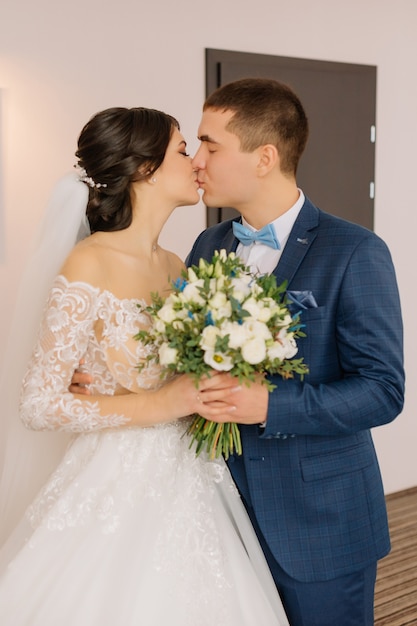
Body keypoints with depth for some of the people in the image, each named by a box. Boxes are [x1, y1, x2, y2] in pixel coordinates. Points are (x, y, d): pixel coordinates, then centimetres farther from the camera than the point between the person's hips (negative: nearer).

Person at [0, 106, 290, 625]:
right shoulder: (90, 265, -14)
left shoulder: (176, 269, 7)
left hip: (188, 483, 7)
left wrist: (216, 392, -3)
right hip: (120, 488, -7)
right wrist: (159, 405, -20)